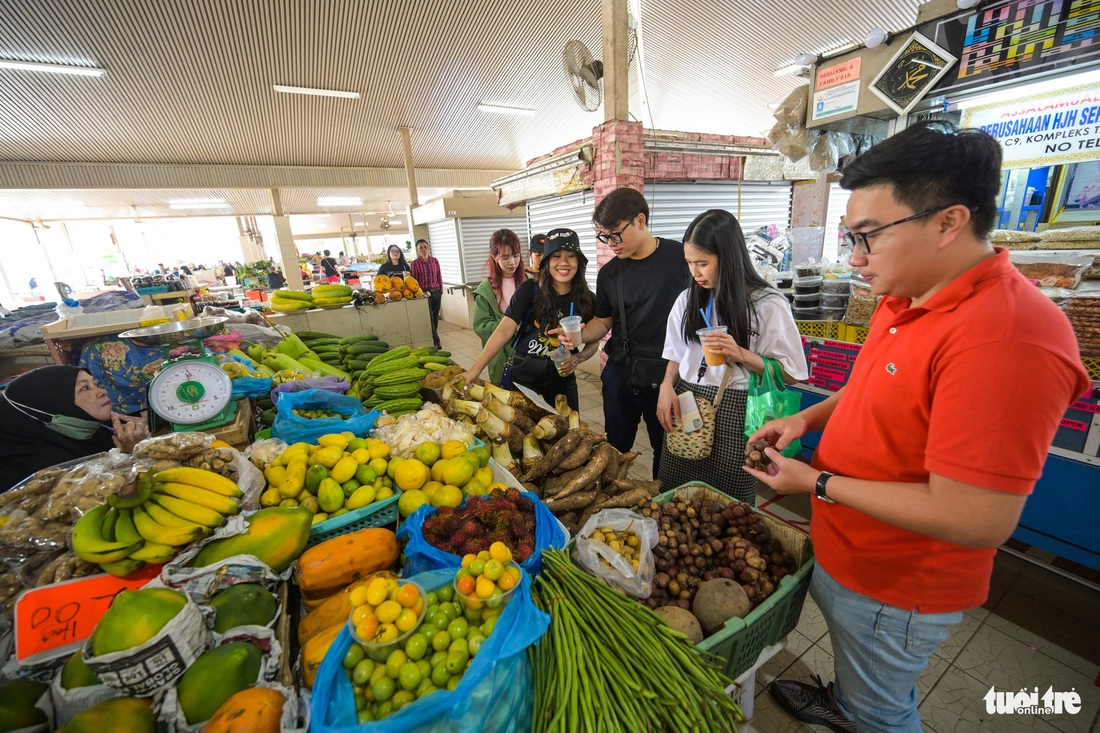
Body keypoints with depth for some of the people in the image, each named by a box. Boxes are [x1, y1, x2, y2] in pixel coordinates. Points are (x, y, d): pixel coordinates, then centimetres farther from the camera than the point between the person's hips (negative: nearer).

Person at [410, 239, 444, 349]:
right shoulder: (415, 263, -4)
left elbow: (439, 277, 9)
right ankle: (436, 341, 0)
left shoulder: (434, 261, 5)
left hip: (436, 292, 3)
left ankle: (432, 340, 21)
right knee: (429, 318, -5)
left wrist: (441, 292, 7)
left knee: (435, 318, 8)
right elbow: (414, 281, -1)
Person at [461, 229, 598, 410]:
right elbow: (505, 329, -20)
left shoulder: (587, 299, -5)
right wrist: (476, 369, -29)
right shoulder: (529, 290, -12)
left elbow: (593, 342, 5)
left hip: (562, 377, 2)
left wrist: (578, 358, -17)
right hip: (524, 374, -2)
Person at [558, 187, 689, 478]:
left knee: (666, 449, 13)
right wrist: (581, 335, -9)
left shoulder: (680, 257, -8)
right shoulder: (609, 273, 5)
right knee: (615, 448, 14)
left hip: (666, 374, -3)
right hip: (620, 373, 4)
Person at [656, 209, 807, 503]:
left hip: (733, 412, -4)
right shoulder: (688, 299, 8)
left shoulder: (768, 304, -7)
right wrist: (667, 385, -3)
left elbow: (790, 373, -4)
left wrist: (742, 355, -18)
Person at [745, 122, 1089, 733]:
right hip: (846, 552, 8)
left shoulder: (1005, 337, -33)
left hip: (895, 587, -8)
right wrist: (807, 418, -2)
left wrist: (817, 483, -23)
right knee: (853, 669, 36)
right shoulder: (904, 300, -3)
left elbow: (977, 521, -32)